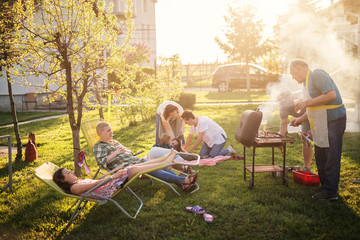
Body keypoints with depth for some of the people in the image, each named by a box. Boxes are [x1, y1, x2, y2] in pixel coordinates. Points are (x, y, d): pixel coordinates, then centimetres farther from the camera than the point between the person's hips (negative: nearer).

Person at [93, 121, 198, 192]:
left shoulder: (114, 142, 26)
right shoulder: (98, 146, 3)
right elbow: (101, 162, -14)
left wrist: (124, 150, 6)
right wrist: (116, 152, -9)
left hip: (136, 160, 8)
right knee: (153, 170, -27)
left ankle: (183, 185, -27)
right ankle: (184, 179, -38)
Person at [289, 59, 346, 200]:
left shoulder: (317, 75, -14)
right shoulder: (307, 82, 17)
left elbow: (331, 95, -26)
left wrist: (307, 103, -21)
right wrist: (301, 119, 14)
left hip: (333, 122, -10)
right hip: (321, 125, 10)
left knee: (331, 158, -3)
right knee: (320, 158, 16)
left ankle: (330, 192, 6)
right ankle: (326, 188, 28)